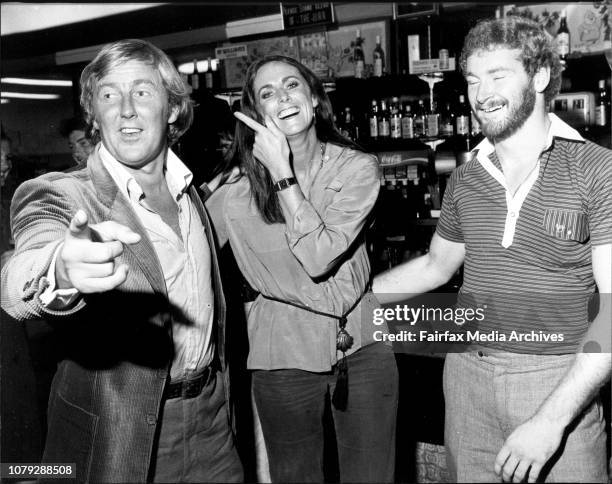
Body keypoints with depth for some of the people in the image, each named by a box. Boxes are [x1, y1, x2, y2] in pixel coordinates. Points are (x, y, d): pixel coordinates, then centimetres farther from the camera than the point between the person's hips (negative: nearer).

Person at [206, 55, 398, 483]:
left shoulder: (356, 167, -7)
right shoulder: (238, 185, -9)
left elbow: (319, 258, -21)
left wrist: (282, 171, -20)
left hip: (362, 341, 1)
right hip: (283, 351, 0)